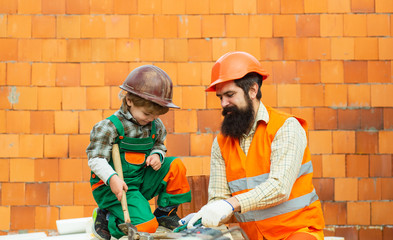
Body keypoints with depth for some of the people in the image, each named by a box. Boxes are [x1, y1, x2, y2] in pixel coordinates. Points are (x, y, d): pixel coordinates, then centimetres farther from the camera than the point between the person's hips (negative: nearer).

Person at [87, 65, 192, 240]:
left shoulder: (156, 126, 4)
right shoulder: (110, 126, -16)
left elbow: (159, 146, 20)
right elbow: (96, 159, -17)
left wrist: (157, 155, -6)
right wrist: (112, 178, -34)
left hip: (142, 180, 7)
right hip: (112, 187, -7)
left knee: (176, 166, -11)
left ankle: (166, 212, 6)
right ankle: (105, 217, 1)